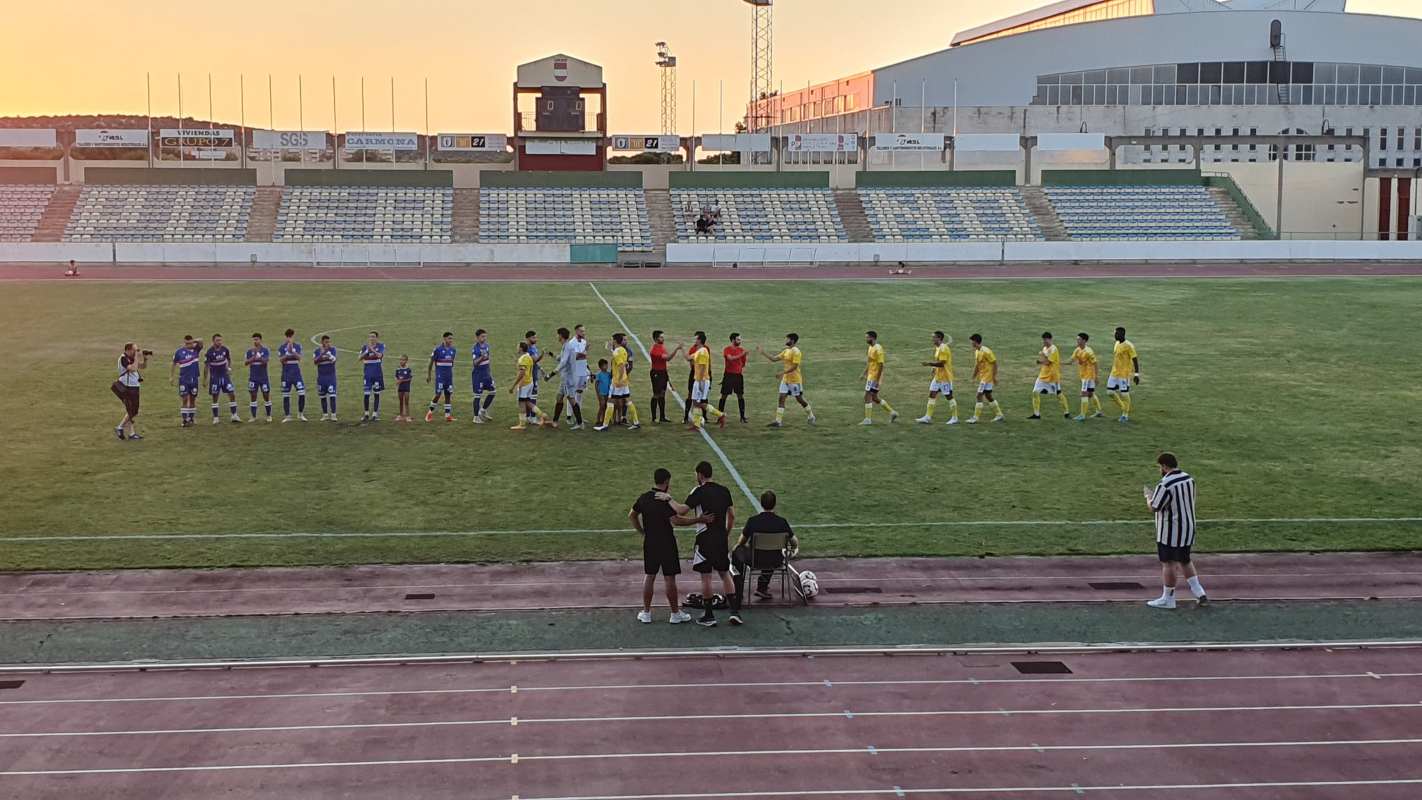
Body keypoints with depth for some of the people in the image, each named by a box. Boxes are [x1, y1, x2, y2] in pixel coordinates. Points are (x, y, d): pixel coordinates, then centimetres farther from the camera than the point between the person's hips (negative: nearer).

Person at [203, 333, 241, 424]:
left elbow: (229, 359, 17)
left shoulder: (225, 349, -3)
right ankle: (215, 418, 12)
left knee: (232, 394, -4)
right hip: (214, 377, -3)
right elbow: (206, 365, -8)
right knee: (215, 397, 3)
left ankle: (234, 416, 2)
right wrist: (205, 379, -8)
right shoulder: (210, 352, -13)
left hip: (225, 375, 3)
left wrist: (229, 368, 4)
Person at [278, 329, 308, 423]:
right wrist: (287, 352, -22)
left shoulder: (297, 345, 4)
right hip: (286, 374, 0)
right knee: (285, 395, 2)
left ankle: (300, 414, 8)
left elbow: (299, 357, -10)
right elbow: (280, 359, -8)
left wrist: (292, 351, -26)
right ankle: (287, 416, 10)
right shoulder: (281, 347, 2)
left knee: (302, 394, -7)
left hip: (296, 373, 0)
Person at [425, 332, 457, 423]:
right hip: (440, 376, -5)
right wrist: (428, 375, -1)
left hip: (449, 376, 5)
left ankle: (448, 415, 7)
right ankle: (430, 412, 10)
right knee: (438, 394, -7)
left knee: (448, 395, 4)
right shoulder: (438, 349, -9)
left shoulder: (453, 350, 8)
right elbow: (431, 362, -3)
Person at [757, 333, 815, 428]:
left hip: (795, 380, -8)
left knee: (799, 399, 4)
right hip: (785, 379, 8)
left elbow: (794, 367, -22)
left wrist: (782, 373, -25)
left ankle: (811, 416, 23)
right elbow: (774, 359, 12)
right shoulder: (786, 351, 10)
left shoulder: (796, 352, -17)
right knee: (782, 398, -1)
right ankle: (778, 421, -2)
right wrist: (762, 352, 7)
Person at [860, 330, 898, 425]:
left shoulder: (878, 349, -18)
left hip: (875, 377, -10)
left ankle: (867, 419, -1)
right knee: (875, 398, 14)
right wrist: (864, 374, 21)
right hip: (870, 376, 10)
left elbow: (881, 365, -21)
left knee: (867, 396, -7)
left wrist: (877, 380, -22)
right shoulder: (871, 347, 11)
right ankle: (892, 412, 22)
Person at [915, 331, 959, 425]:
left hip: (945, 377, -10)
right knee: (932, 395, 6)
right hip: (938, 377, 10)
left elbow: (941, 363, -24)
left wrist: (929, 363, -22)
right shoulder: (937, 348, 12)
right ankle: (928, 417, 7)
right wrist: (933, 375, 20)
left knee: (949, 396, 0)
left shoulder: (944, 348, -18)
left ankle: (954, 418, 10)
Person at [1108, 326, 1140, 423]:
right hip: (1115, 373, 8)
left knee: (1124, 393, -2)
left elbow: (1135, 360, -16)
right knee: (1111, 391, 6)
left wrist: (1136, 374, -20)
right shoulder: (1117, 343, 10)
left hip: (1125, 374, -8)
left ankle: (1125, 415, 10)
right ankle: (1124, 408, 23)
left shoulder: (1128, 346, -16)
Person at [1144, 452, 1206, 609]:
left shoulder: (1165, 485, -22)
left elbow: (1153, 507, -17)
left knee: (1168, 563, 3)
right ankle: (1198, 592, 16)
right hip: (1188, 528, 8)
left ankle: (1168, 599, 11)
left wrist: (1148, 495, 4)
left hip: (1170, 532, -8)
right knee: (1185, 561, 21)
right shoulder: (1188, 478, 3)